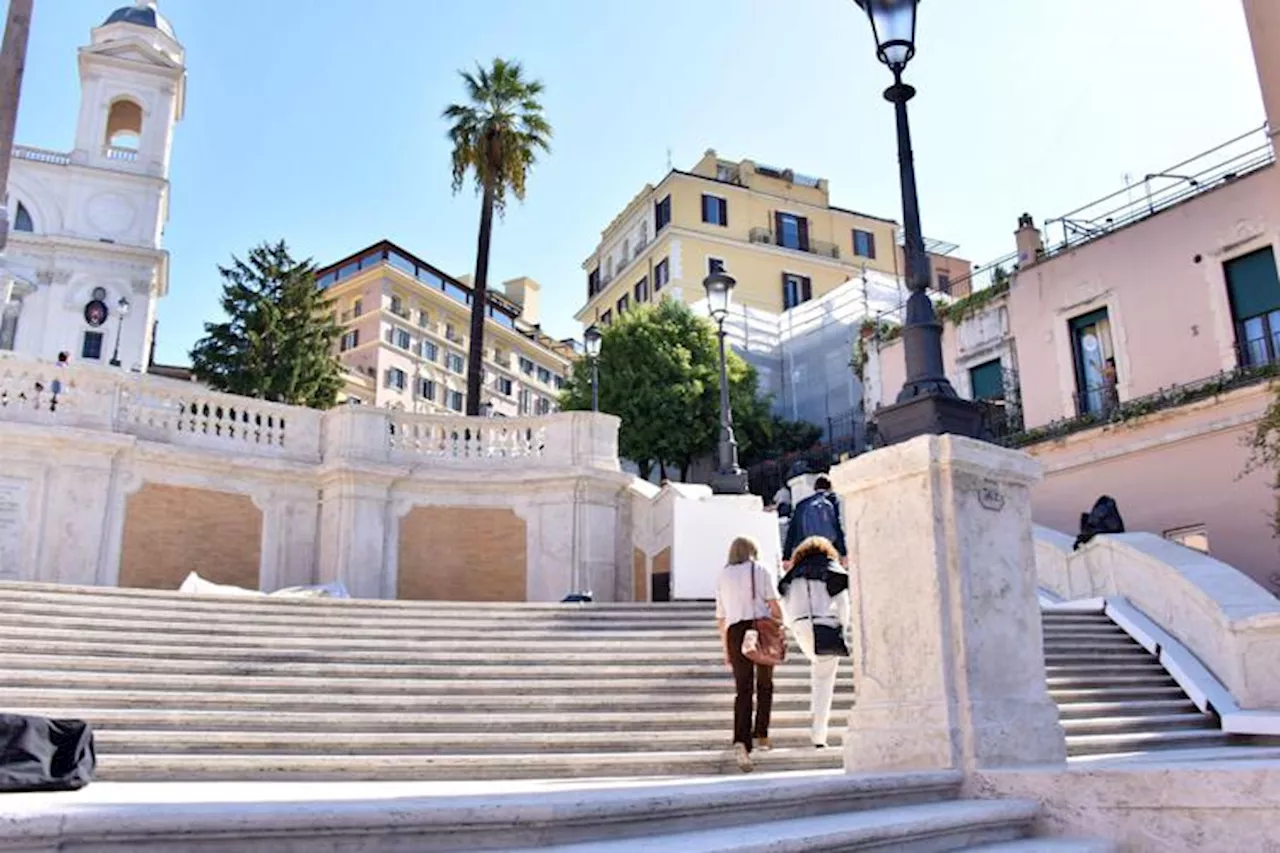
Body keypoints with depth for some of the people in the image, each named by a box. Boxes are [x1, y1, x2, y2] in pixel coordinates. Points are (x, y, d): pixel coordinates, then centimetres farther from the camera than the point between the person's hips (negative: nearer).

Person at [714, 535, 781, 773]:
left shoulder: (722, 576, 16)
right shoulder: (760, 570, 7)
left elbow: (720, 618, 17)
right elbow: (774, 606, -3)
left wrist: (726, 650, 23)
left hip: (735, 632, 2)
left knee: (743, 690, -3)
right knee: (765, 685, 17)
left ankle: (741, 741, -21)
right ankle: (761, 735, 20)